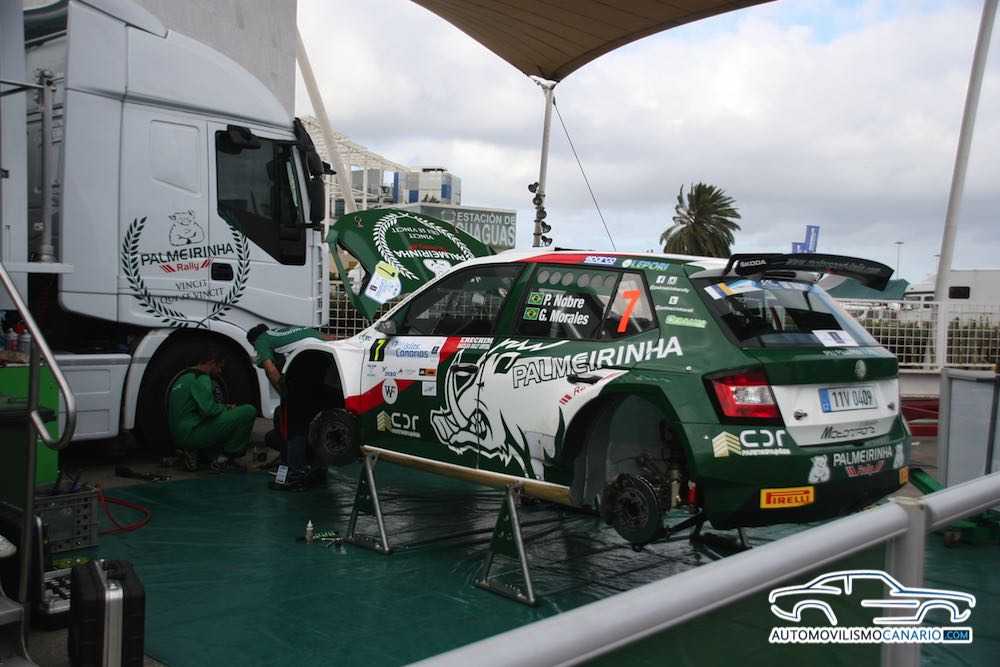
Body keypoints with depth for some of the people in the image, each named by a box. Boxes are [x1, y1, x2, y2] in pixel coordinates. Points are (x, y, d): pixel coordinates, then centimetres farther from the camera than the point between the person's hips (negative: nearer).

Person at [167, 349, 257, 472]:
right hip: (193, 433, -10)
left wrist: (225, 408, 22)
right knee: (249, 411, -14)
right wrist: (227, 409, -1)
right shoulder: (201, 378, -9)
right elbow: (209, 409, -22)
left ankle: (191, 451, 12)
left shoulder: (183, 378, 22)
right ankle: (224, 458, -6)